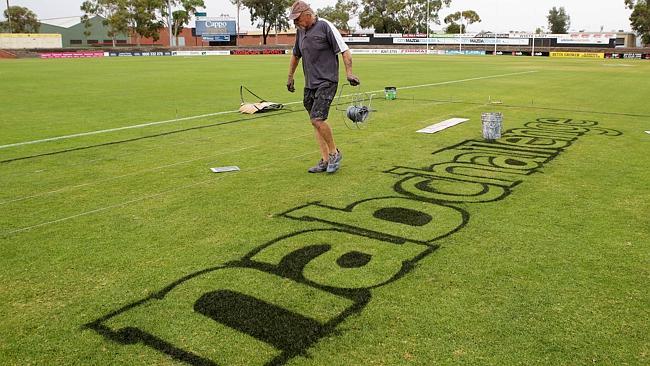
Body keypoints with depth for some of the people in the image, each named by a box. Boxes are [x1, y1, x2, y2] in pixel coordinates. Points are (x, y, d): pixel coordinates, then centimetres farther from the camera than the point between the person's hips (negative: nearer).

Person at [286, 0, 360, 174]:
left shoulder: (325, 26, -9)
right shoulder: (300, 31, 12)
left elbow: (344, 50, -10)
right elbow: (295, 55, 27)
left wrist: (349, 73, -20)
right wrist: (290, 77, 30)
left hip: (327, 82, -7)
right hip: (310, 84, 7)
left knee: (317, 119, -18)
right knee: (315, 122, 6)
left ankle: (334, 153, 2)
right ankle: (325, 161, 13)